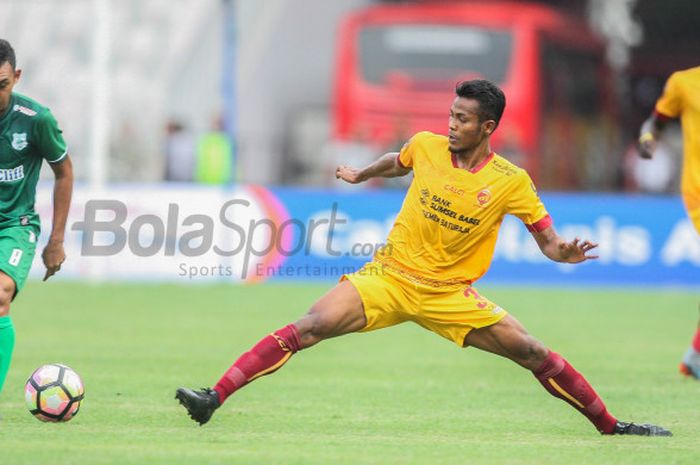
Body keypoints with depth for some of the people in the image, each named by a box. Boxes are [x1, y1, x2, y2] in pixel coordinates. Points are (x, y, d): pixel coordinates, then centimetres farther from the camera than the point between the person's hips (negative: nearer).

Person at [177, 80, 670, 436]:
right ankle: (215, 397, -21)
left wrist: (566, 252, -27)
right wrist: (360, 174, 29)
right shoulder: (426, 147, -4)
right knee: (308, 329, -19)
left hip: (450, 293, 0)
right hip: (389, 276, 0)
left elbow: (548, 240, -6)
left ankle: (610, 425, 11)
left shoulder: (512, 182, -10)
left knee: (532, 353, -7)